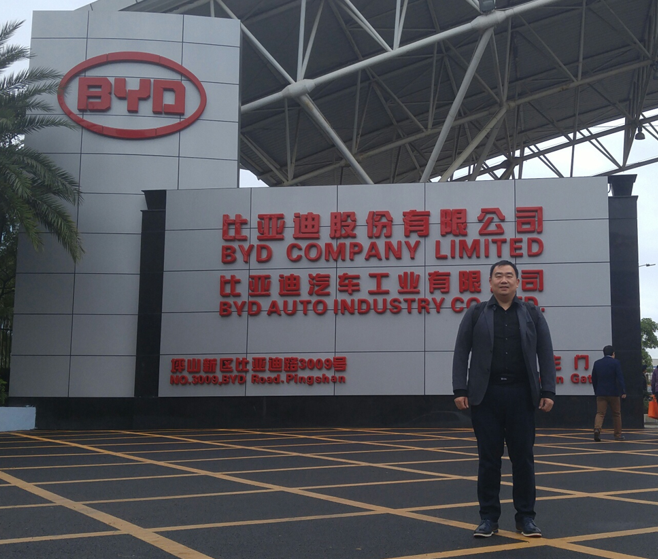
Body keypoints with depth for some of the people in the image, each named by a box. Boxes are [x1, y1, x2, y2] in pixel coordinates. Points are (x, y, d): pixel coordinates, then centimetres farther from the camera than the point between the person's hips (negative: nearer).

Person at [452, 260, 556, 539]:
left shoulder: (532, 314, 7)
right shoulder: (475, 314, 5)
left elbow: (546, 355, 4)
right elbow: (461, 353, 2)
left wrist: (548, 391, -3)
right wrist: (459, 390, -6)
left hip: (521, 395, 1)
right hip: (485, 395, -1)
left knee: (523, 457, 5)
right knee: (489, 458, 4)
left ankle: (525, 516, 16)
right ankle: (489, 517, 13)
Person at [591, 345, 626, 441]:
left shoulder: (597, 363, 7)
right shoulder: (616, 363, -5)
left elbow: (594, 379, 11)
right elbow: (620, 378, -13)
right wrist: (623, 391, -13)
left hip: (601, 393, 2)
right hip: (613, 392, -2)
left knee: (600, 413, -2)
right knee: (616, 414, 11)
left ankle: (597, 429, -27)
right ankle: (618, 435, 17)